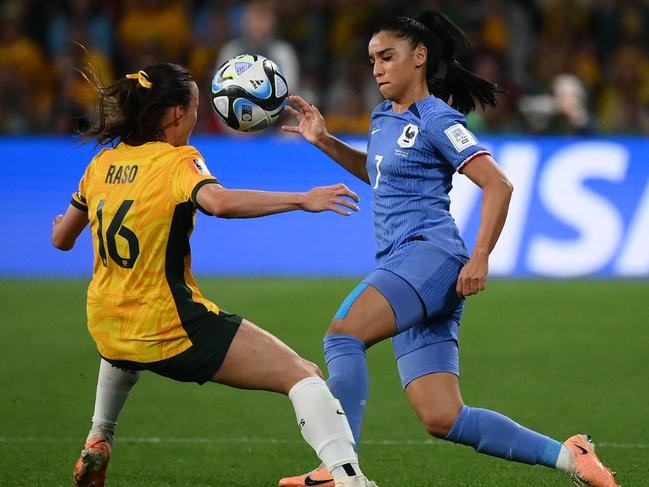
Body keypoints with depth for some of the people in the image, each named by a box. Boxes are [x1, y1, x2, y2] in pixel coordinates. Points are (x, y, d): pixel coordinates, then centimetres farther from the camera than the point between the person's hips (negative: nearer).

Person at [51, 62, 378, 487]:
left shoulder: (102, 163, 6)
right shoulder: (177, 161, -13)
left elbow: (62, 239, 17)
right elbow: (219, 202, -35)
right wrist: (303, 200, -32)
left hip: (106, 329, 7)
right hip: (170, 330, -7)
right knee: (302, 375, -10)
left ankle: (98, 441, 49)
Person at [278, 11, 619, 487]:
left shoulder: (437, 120, -4)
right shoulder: (384, 117, 22)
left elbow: (498, 184, -11)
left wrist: (480, 258, -18)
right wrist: (324, 141, 31)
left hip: (429, 255, -9)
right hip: (400, 265, 9)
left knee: (342, 334, -29)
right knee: (444, 419, -1)